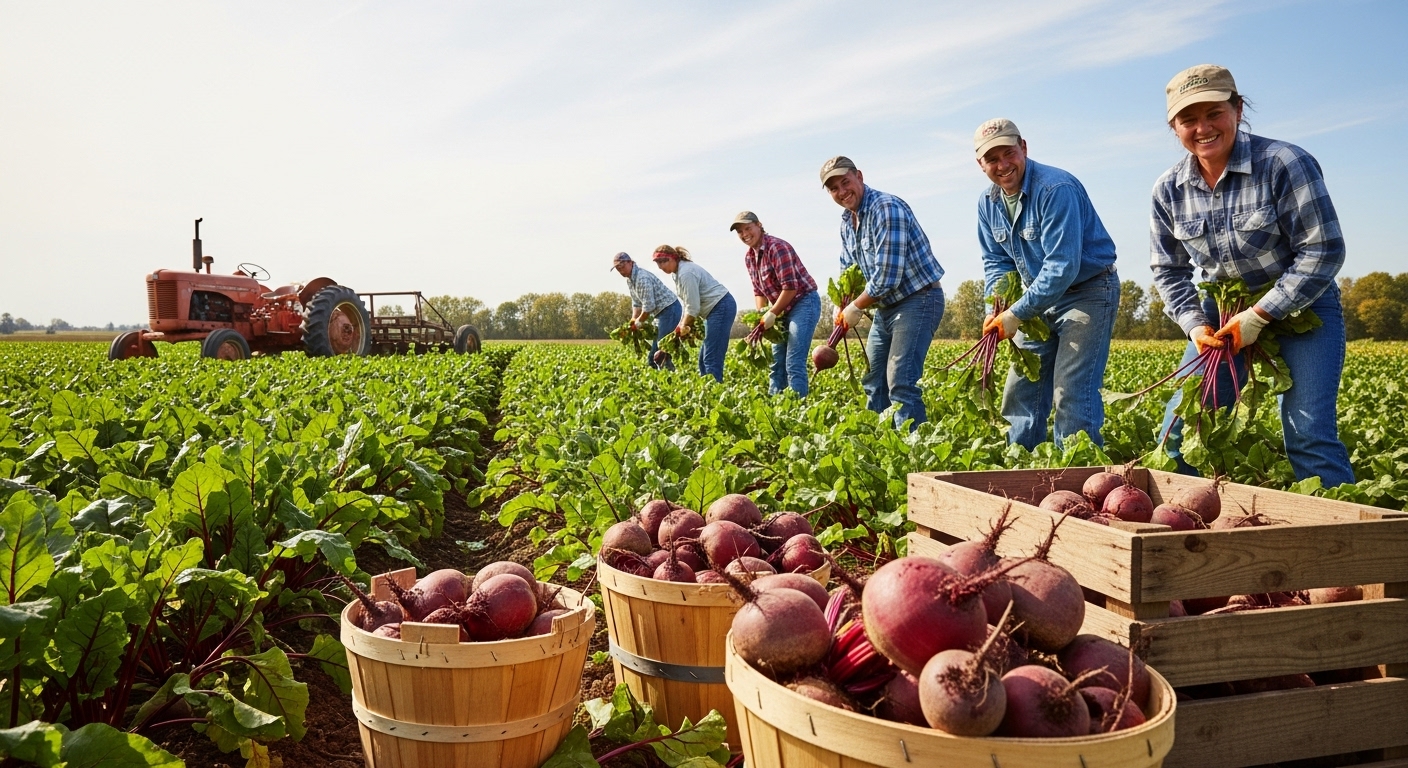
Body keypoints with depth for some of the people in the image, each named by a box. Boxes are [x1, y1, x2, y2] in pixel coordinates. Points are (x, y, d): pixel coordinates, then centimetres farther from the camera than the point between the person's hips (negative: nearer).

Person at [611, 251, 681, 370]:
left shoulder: (642, 278, -21)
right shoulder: (629, 280, 10)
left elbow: (648, 307, -22)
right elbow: (636, 303, 17)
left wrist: (638, 323, -9)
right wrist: (633, 321, 6)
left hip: (669, 310, -10)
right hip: (661, 313, 10)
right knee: (653, 357, 10)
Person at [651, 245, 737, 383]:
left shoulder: (686, 273, -19)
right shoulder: (679, 272, 13)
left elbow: (693, 307, -18)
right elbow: (688, 303, 17)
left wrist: (684, 326, -4)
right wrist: (682, 324, 9)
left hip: (722, 307, -11)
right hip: (716, 309, 11)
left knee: (712, 358, -15)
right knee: (704, 356, 11)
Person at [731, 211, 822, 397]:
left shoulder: (777, 247, -19)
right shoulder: (749, 257, 7)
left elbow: (790, 286, -23)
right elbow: (759, 291, 13)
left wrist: (772, 314, -18)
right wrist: (761, 316, -3)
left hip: (804, 302, -9)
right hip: (785, 308, 9)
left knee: (794, 363, -15)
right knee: (776, 361, 10)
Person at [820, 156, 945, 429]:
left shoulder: (887, 209, -21)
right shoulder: (847, 220, 8)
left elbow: (887, 276, -25)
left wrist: (856, 308, -13)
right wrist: (842, 308, 1)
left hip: (919, 300, -9)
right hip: (886, 306, 9)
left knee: (900, 382, -16)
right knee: (873, 381, 13)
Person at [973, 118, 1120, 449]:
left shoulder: (1056, 189, -24)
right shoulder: (988, 201, 1)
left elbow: (1063, 266, -28)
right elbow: (996, 261, 7)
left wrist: (1017, 314, -28)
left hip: (1088, 292, -7)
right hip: (1041, 297, 7)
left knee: (1071, 394, -13)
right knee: (1021, 390, 7)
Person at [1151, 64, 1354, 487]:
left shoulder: (1285, 164, -19)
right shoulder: (1168, 190, -5)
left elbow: (1323, 251, -17)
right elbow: (1169, 270, 5)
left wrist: (1258, 316, -20)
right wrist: (1194, 325, -11)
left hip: (1301, 307, -4)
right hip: (1224, 313, 4)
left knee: (1309, 437, -14)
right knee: (1179, 429, -1)